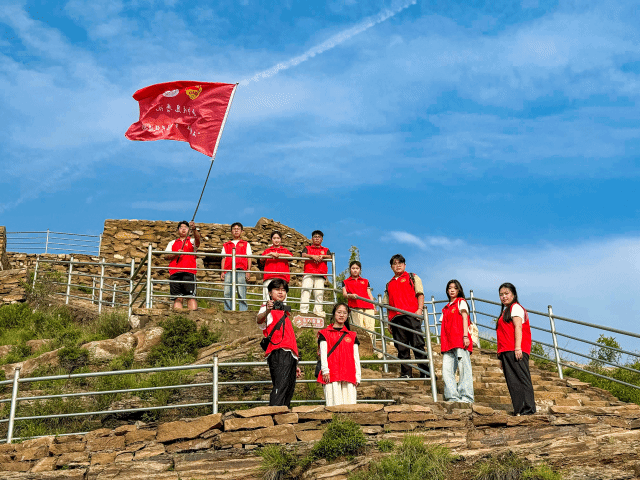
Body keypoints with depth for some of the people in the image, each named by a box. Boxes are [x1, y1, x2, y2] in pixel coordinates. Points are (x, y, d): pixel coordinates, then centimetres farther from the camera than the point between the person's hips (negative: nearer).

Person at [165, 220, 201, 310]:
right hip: (175, 272, 2)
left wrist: (194, 229, -27)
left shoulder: (192, 241, 17)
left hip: (189, 272, -2)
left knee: (191, 296, -14)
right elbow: (167, 256, 13)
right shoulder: (172, 243, 25)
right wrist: (176, 254, -8)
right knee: (177, 298, -4)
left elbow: (197, 239, -7)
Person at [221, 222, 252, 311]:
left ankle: (243, 312, -11)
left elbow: (249, 258, 12)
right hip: (229, 271, 2)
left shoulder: (246, 244, 21)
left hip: (241, 270, -2)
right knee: (227, 293, -7)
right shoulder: (226, 245, 25)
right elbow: (224, 259, 19)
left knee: (242, 294, -9)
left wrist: (248, 271, -1)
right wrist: (222, 271, 6)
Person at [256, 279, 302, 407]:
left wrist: (295, 364, 29)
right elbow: (259, 320, -19)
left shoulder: (285, 311, 31)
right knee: (281, 385, -23)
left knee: (289, 389, 2)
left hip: (290, 354, 8)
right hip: (278, 352, -8)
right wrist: (266, 311, -43)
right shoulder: (268, 307, 7)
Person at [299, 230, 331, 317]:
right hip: (308, 273, -1)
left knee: (319, 293, -8)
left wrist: (322, 256, -13)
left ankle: (318, 311, -8)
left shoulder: (325, 250, 25)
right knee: (305, 290, -16)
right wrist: (313, 256, -15)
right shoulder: (307, 248, 22)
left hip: (320, 275, 1)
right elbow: (303, 255, 1)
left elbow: (330, 256, 6)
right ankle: (303, 311, -20)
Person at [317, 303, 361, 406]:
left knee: (350, 404, -8)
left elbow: (356, 356, 16)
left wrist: (358, 375, 7)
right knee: (335, 405, -13)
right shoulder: (325, 333, 13)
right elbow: (323, 353, 3)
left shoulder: (352, 335, 20)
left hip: (348, 374, 3)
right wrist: (325, 370, -10)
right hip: (332, 374, -3)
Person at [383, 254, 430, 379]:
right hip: (396, 319, 4)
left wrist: (419, 309, -11)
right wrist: (389, 321, 15)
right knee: (401, 348, 0)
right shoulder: (389, 284, 26)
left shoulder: (412, 277, 16)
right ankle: (406, 374, 1)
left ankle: (425, 372, -10)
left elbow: (420, 294, 5)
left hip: (411, 315, -4)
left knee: (418, 345, -10)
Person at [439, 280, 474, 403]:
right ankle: (453, 397, -7)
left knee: (463, 367, -10)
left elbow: (465, 318, -2)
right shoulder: (445, 308, 25)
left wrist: (465, 336, -15)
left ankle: (466, 396, -11)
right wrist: (443, 345, 14)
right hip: (448, 343, 6)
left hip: (460, 341, -6)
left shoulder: (461, 302, 9)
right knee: (447, 369, -5)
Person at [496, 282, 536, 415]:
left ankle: (528, 408, -13)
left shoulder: (515, 307, 3)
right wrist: (501, 357, 23)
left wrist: (517, 347, -21)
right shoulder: (505, 312, 29)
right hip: (506, 352, 9)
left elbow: (518, 327, -10)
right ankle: (518, 410, 0)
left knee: (522, 378, -11)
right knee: (512, 381, 2)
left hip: (515, 350, -9)